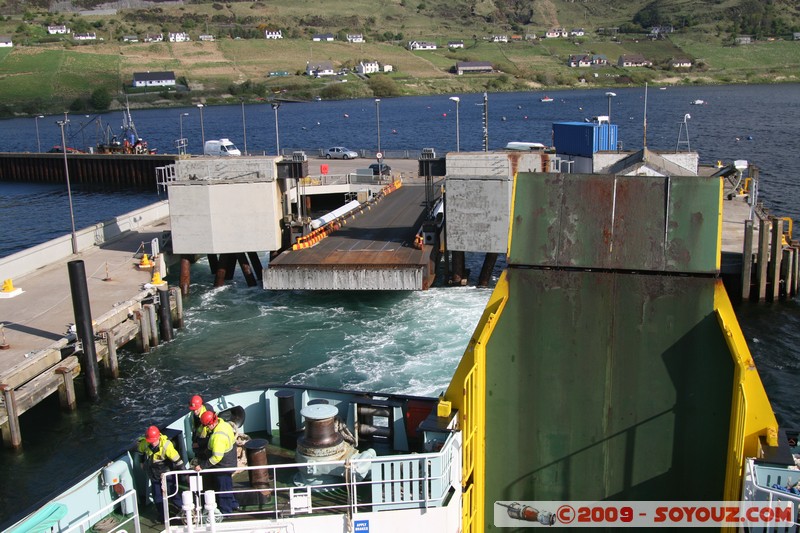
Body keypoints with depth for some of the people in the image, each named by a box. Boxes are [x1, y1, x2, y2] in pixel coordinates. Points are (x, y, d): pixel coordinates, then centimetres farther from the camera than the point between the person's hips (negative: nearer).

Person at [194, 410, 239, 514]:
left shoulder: (218, 436, -33)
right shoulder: (225, 425, -4)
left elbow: (216, 457, -32)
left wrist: (202, 466, -27)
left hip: (222, 467, -10)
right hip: (230, 463, 10)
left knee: (222, 489, 9)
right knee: (227, 485, 26)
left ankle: (225, 511, 24)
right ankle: (233, 505, 42)